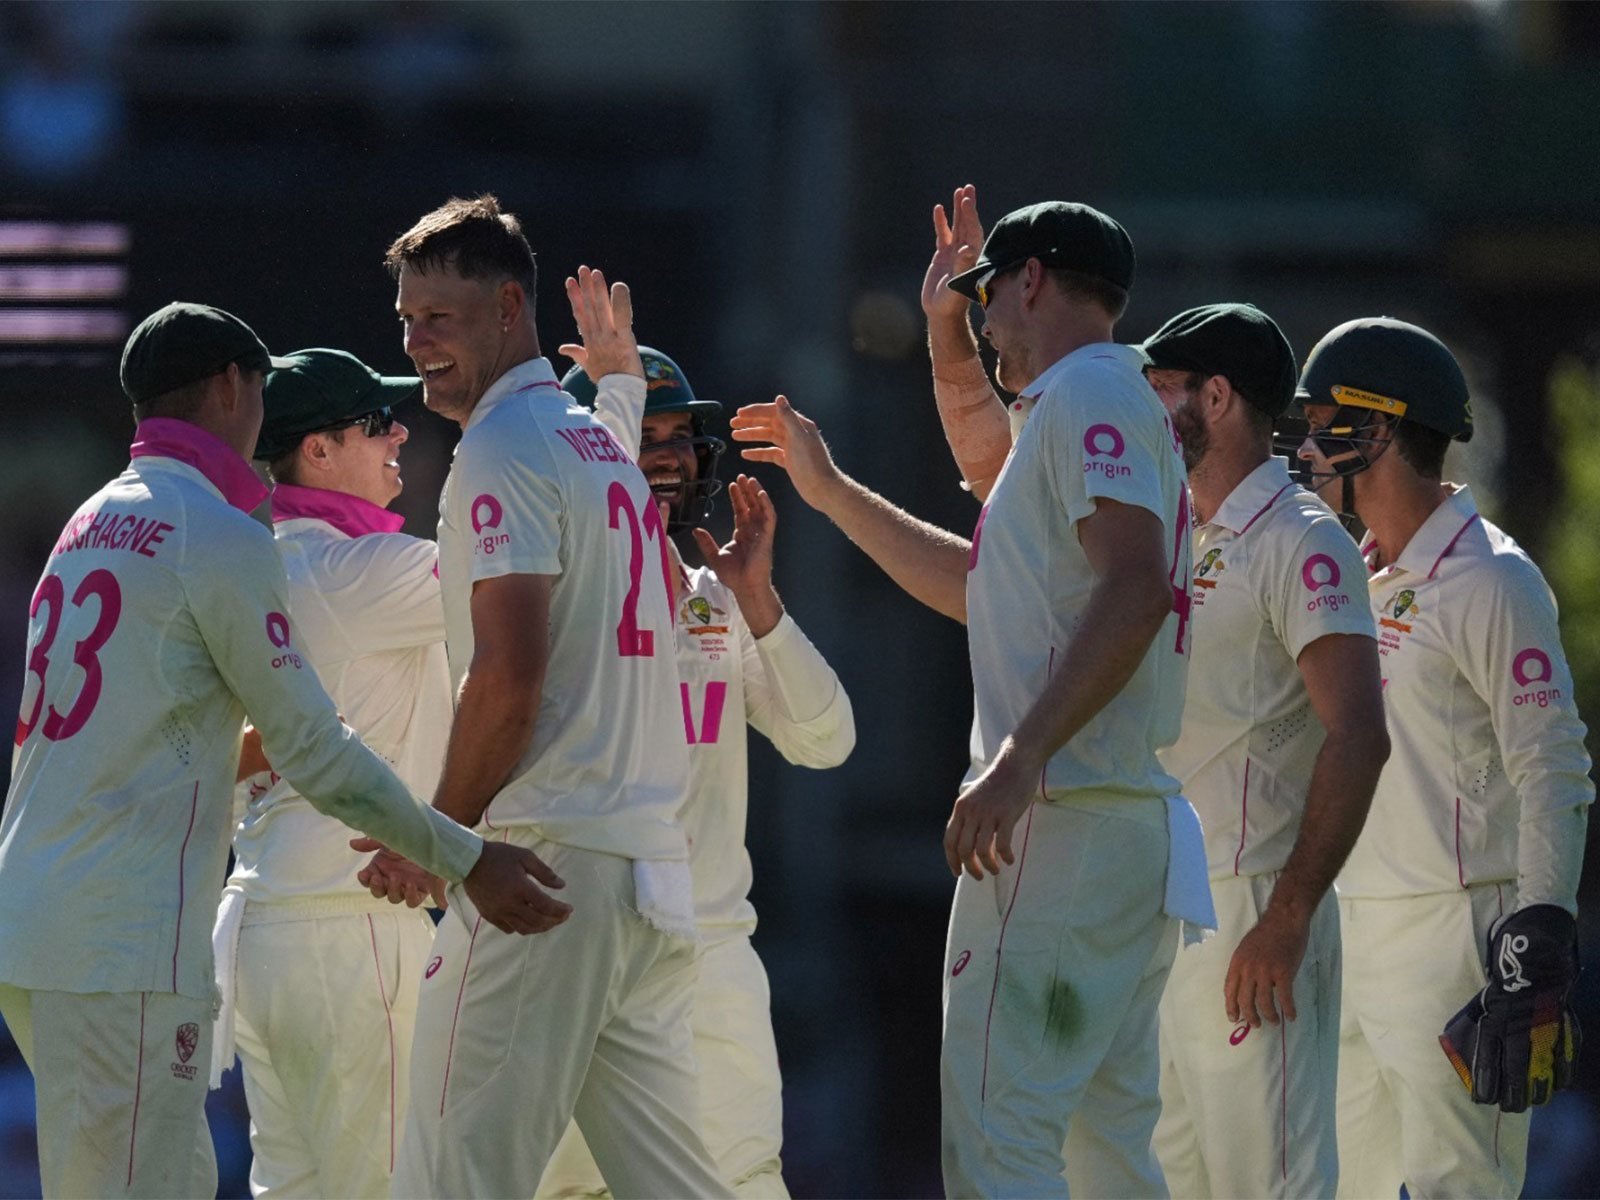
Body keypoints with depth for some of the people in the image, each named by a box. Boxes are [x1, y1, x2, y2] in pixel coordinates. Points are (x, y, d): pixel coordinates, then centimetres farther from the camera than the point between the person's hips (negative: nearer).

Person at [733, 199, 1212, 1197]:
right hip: (1138, 831, 10)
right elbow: (981, 589, 36)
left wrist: (1020, 762, -30)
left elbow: (1136, 586, -23)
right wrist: (831, 493, 38)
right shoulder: (1123, 402, 24)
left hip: (1063, 819, -10)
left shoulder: (1090, 393, -7)